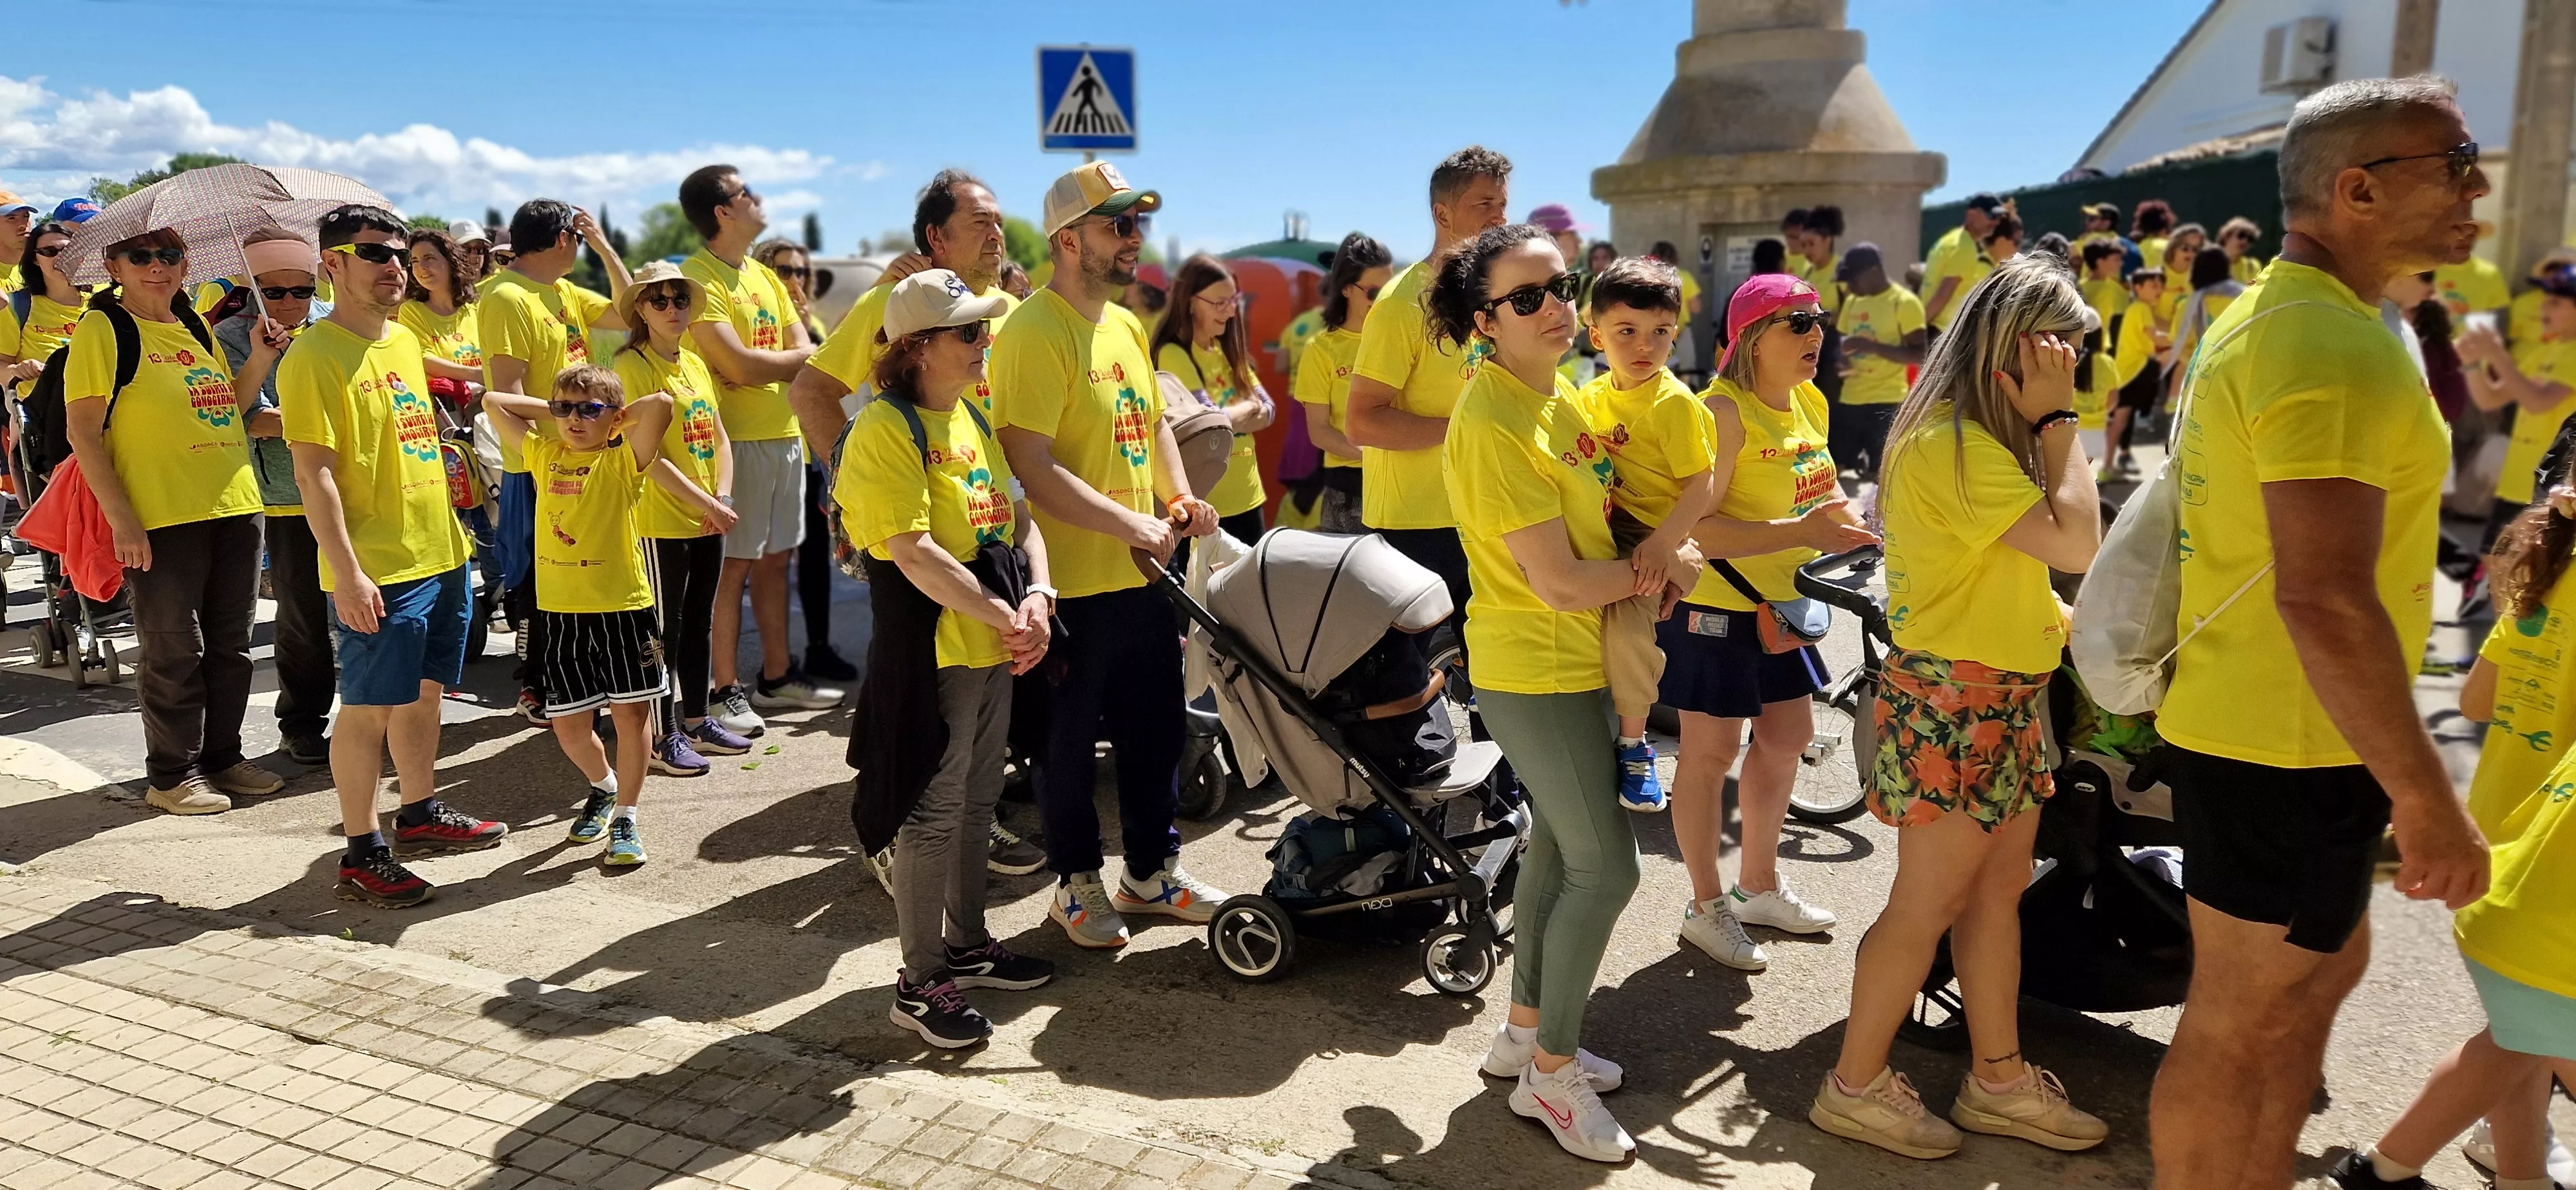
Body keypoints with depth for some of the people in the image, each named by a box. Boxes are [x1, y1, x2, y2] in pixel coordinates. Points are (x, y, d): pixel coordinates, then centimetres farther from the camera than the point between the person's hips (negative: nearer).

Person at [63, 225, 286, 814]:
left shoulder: (197, 331, 14)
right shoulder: (101, 330, -4)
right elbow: (82, 431, -9)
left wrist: (259, 362, 4)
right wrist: (121, 518, -16)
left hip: (235, 509, 6)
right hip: (161, 521, -6)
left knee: (230, 645, 12)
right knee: (174, 653, 1)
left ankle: (222, 755, 25)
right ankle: (171, 776, 13)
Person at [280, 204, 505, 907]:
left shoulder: (404, 340, 13)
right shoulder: (315, 357, -13)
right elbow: (313, 474, -17)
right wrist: (346, 572, -21)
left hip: (441, 555, 8)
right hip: (376, 572, -8)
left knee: (424, 691, 18)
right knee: (369, 708, 0)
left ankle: (420, 813, 33)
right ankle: (362, 855, 10)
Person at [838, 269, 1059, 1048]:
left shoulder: (972, 416, 12)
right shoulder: (886, 428, -15)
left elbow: (1016, 516, 10)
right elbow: (914, 553, -23)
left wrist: (1036, 596, -7)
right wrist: (1005, 616, -23)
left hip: (994, 645, 9)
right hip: (929, 647, -8)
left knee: (977, 800, 19)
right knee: (932, 812, 0)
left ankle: (967, 945, 35)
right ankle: (920, 984, 13)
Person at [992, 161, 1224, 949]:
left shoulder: (1126, 324, 11)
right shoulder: (1033, 332, -16)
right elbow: (1032, 468, -22)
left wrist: (1179, 497, 5)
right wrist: (1133, 526, -22)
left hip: (1144, 574, 8)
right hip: (1074, 583, -8)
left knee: (1156, 730, 17)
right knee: (1072, 740, 9)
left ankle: (1153, 870, 34)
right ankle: (1076, 882, 27)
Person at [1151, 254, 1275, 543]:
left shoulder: (1227, 349, 11)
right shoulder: (1174, 354, -13)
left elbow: (1267, 411, 7)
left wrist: (1230, 418, -12)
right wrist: (1247, 407, -2)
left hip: (1247, 494, 8)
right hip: (1204, 500, -7)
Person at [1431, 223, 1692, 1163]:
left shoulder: (1556, 393, 6)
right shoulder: (1494, 424, -24)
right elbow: (1559, 584, -24)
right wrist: (1663, 568, -9)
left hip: (1575, 659, 9)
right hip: (1536, 671, -9)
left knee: (1559, 845, 18)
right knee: (1604, 866, -3)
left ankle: (1526, 1030, 35)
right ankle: (1551, 1073, 14)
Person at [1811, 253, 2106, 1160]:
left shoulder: (1983, 435, 14)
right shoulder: (1952, 444, -20)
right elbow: (2078, 546, -25)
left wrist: (2059, 619, 4)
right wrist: (2057, 419, -17)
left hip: (2007, 694, 10)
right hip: (1952, 701, -10)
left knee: (2000, 888, 16)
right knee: (1927, 904, 0)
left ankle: (1998, 1078, 29)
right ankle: (1855, 1085, 14)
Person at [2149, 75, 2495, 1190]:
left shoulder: (2267, 316, 12)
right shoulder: (2334, 343, -22)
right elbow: (2325, 598, -30)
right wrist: (2429, 799, -24)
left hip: (2254, 721, 11)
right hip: (2289, 744, -11)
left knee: (2321, 969, 24)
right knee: (2240, 1022, 4)